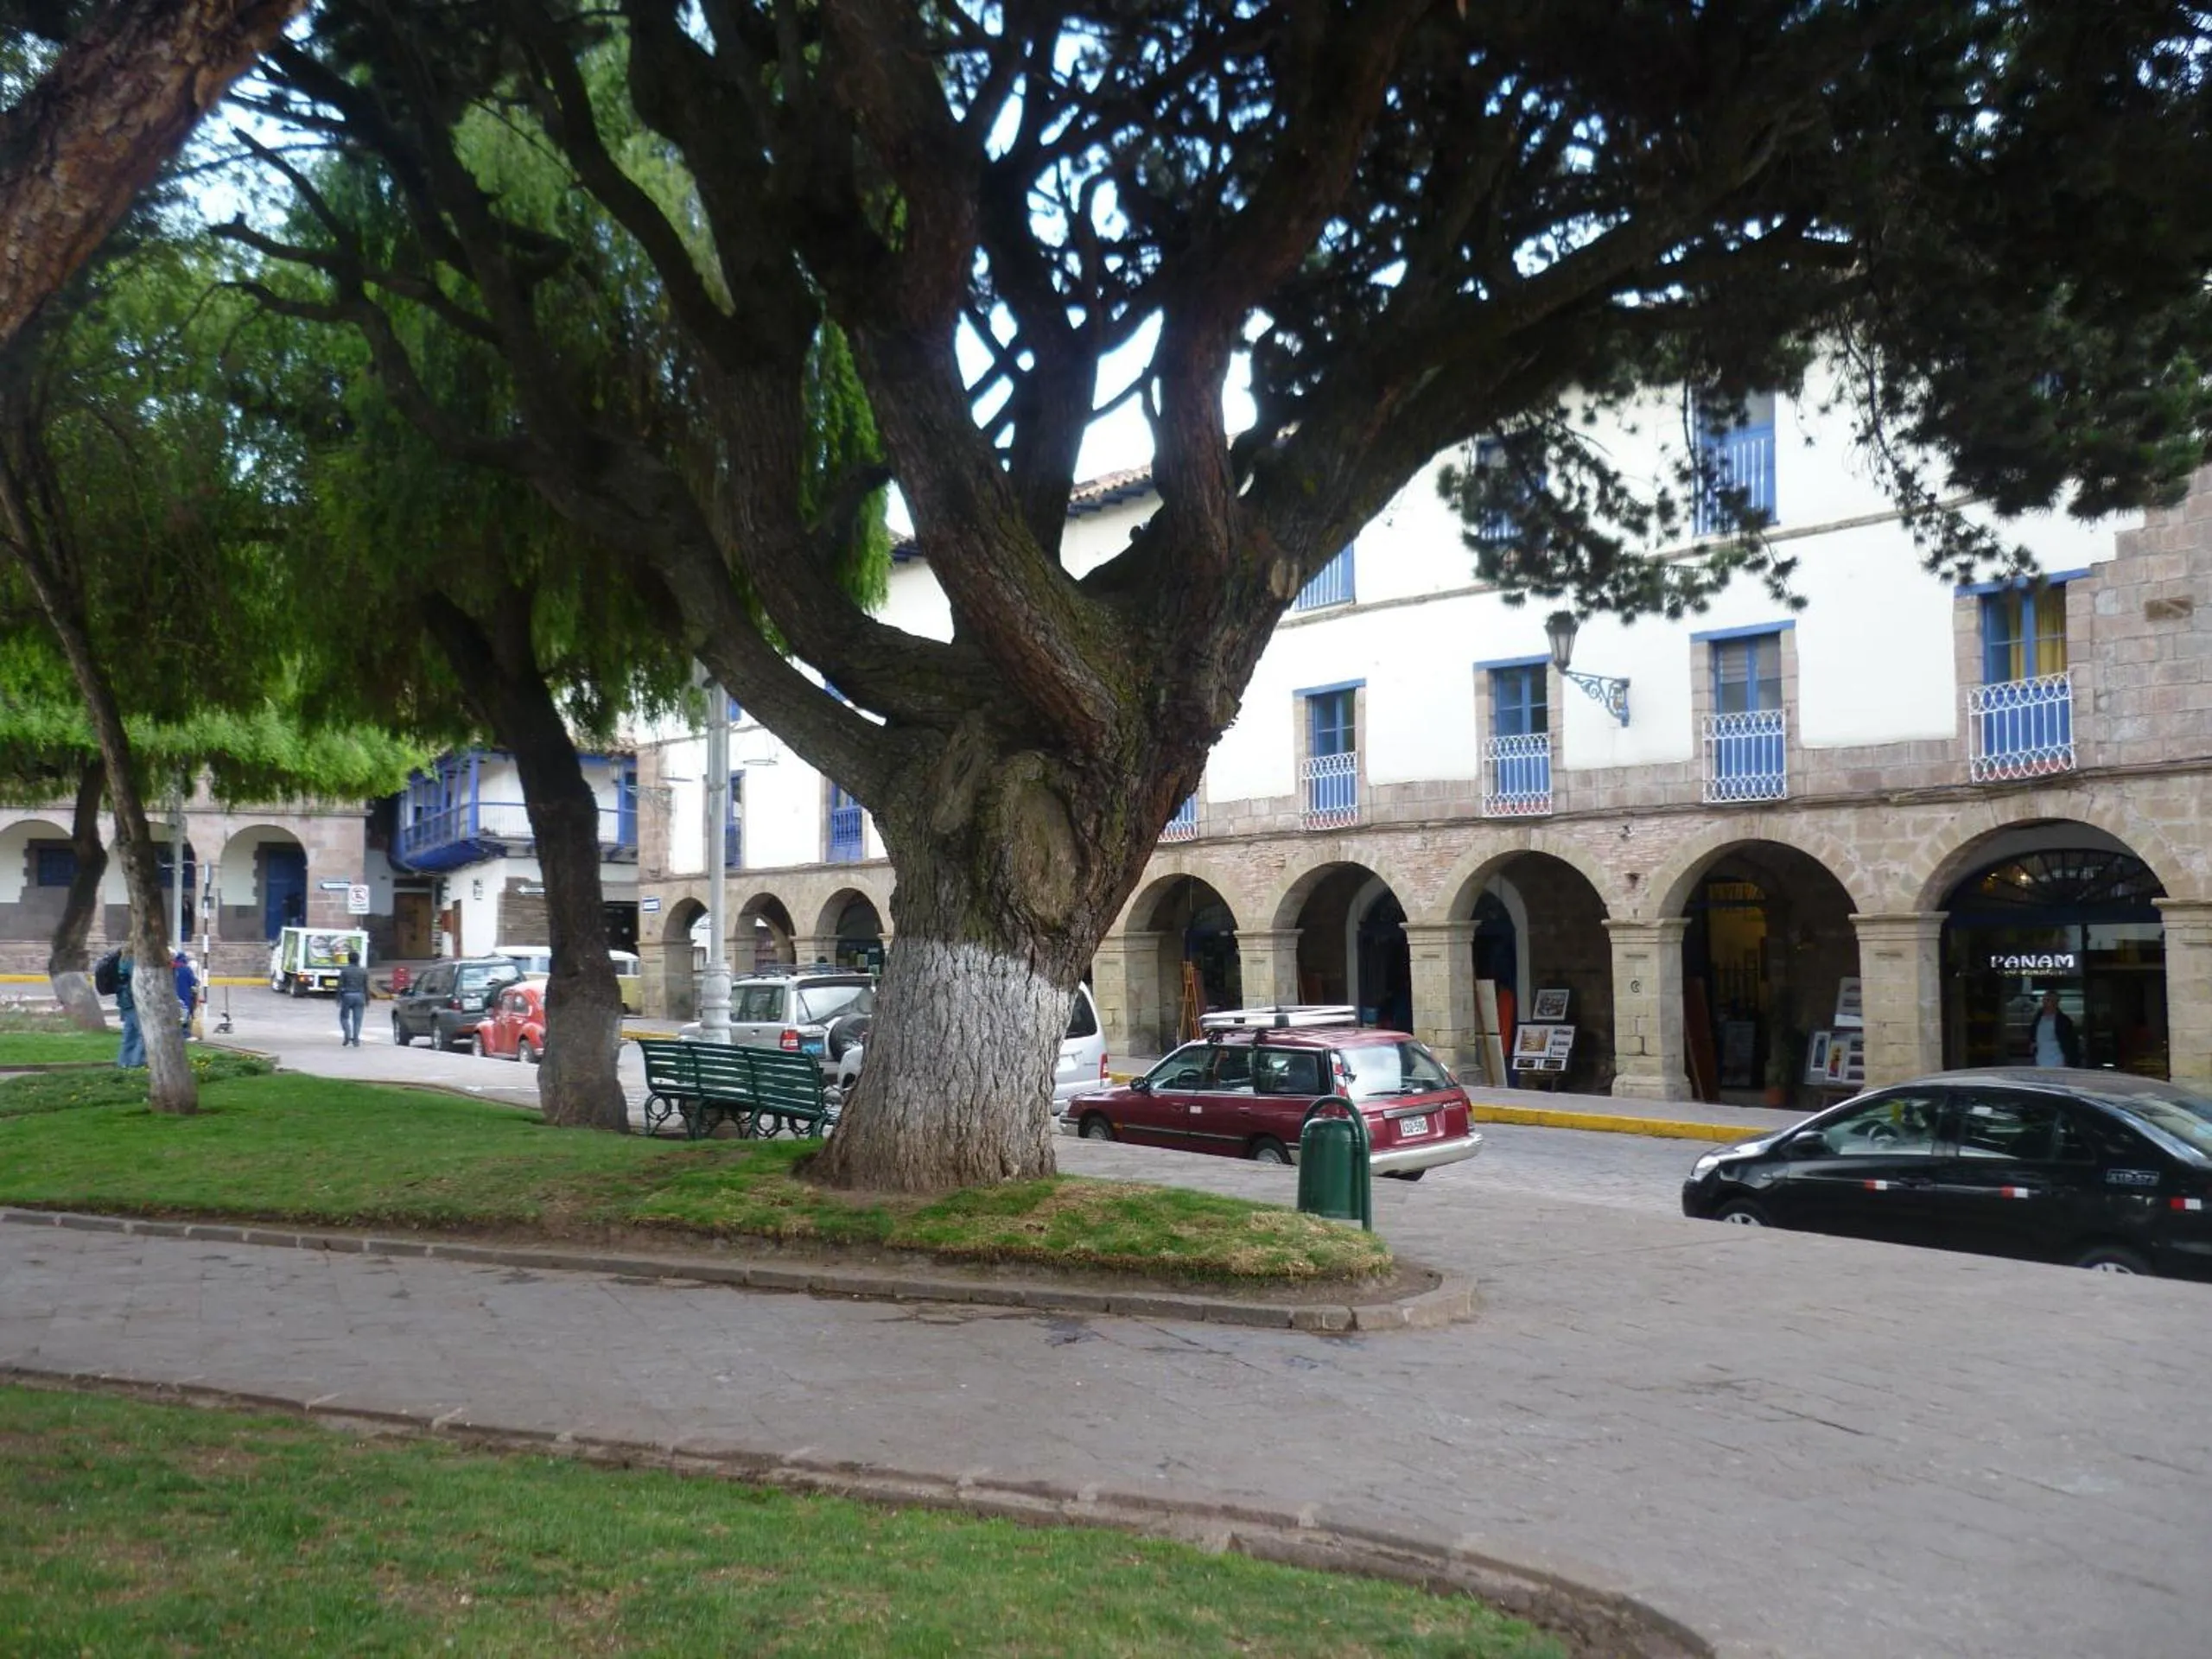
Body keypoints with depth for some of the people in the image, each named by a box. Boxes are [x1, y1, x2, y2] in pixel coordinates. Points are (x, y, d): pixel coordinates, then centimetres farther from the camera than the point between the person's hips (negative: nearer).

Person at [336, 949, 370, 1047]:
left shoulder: (344, 971, -3)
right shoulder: (364, 971, 1)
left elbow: (340, 986, -4)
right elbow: (366, 987, 2)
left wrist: (338, 999, 3)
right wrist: (367, 1001, 8)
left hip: (347, 996, -1)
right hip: (359, 996, 1)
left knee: (344, 1017, 13)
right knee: (357, 1020, 4)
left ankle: (347, 1035, -4)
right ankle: (356, 1040, 0)